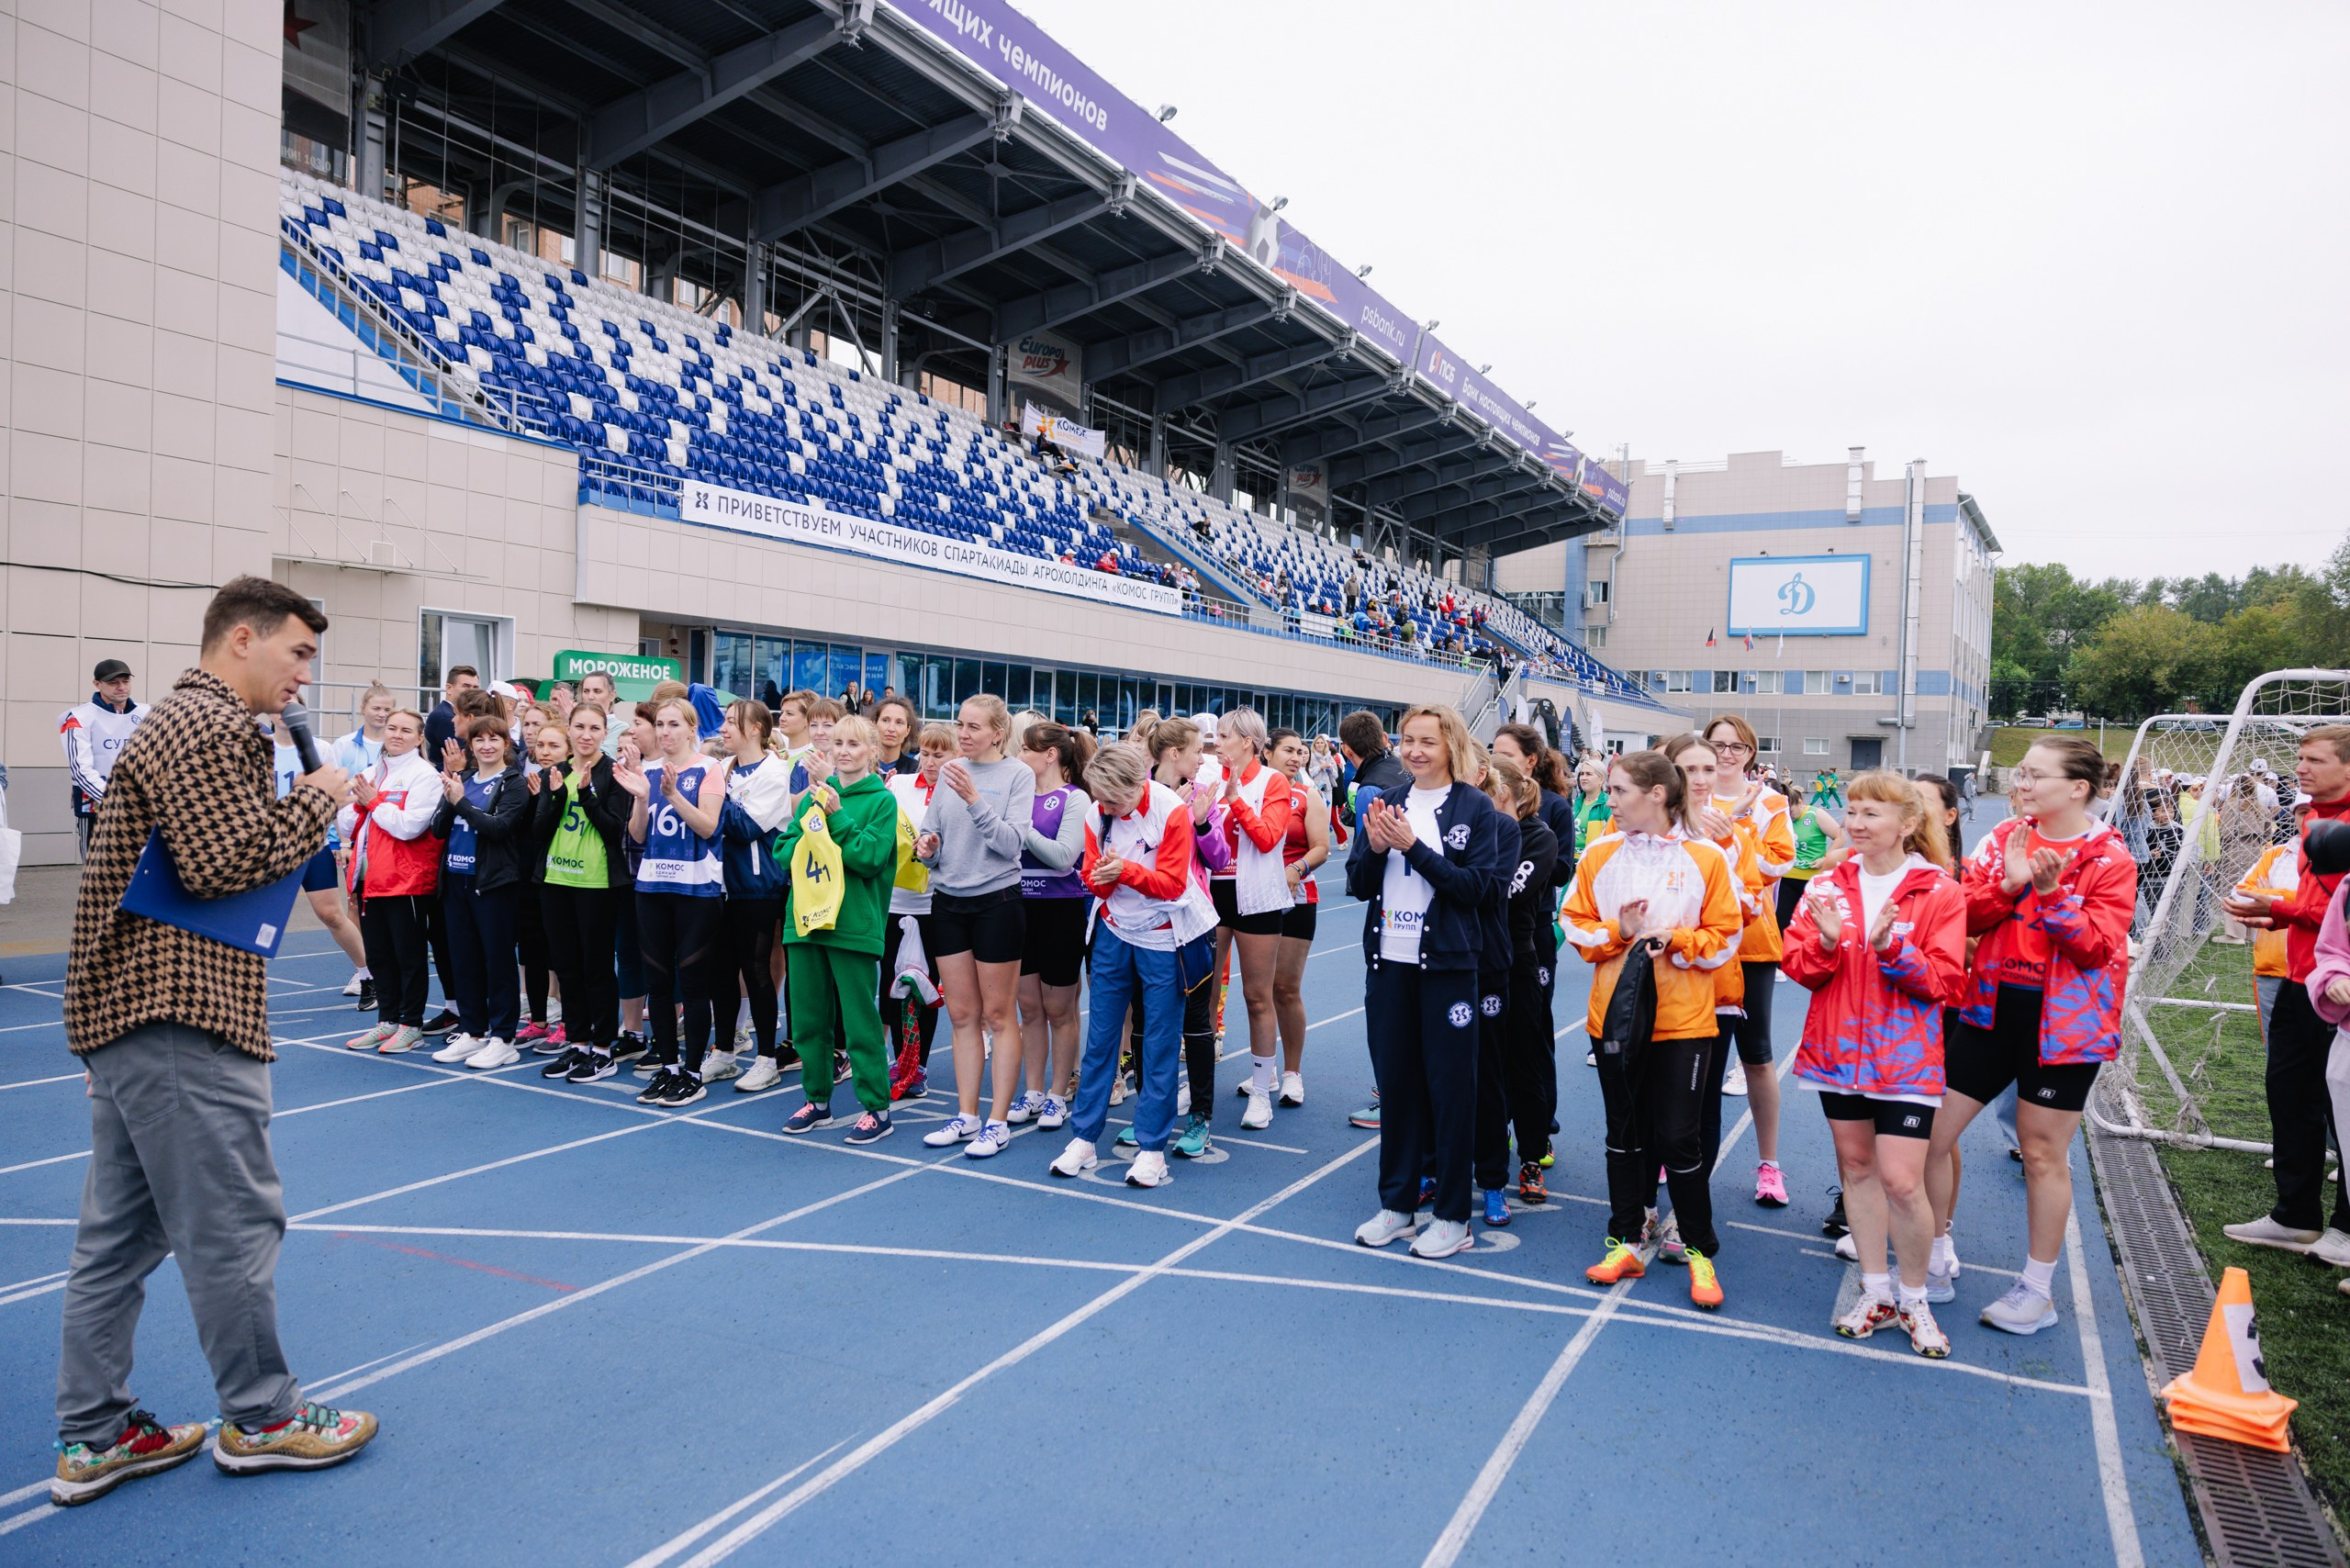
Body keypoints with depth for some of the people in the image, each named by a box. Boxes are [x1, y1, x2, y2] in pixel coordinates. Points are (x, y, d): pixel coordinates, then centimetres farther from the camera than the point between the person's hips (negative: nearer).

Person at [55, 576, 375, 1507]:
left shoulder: (178, 719, 20)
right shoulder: (212, 727, -13)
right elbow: (225, 863, -21)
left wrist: (300, 804, 10)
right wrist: (317, 799, -10)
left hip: (127, 1004, 11)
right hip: (177, 1011, -11)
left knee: (120, 1229, 14)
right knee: (232, 1221, 0)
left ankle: (93, 1437, 23)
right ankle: (261, 1416, 13)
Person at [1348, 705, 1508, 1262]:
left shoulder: (1476, 808, -4)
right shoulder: (1385, 802, 8)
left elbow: (1479, 886, -13)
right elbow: (1359, 884, 7)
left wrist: (1413, 845, -19)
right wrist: (1375, 847, -13)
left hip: (1446, 962, -4)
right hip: (1388, 960, 4)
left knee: (1450, 1086, 4)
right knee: (1395, 1081, 12)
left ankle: (1453, 1216, 17)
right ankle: (1398, 1203, 26)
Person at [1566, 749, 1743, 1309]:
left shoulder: (1706, 857, -5)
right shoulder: (1599, 854, 2)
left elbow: (1724, 937, -3)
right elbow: (1578, 927, 4)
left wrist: (1673, 939, -17)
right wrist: (1620, 932, -13)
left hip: (1683, 1016, -3)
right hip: (1615, 1011, 3)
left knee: (1679, 1137, 1)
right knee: (1624, 1133, 12)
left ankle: (1699, 1250, 19)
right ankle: (1626, 1242, 25)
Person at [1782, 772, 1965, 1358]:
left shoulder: (1940, 893, -7)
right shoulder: (1828, 886, 3)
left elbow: (1944, 982, -11)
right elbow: (1799, 967, -1)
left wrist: (1891, 946, -25)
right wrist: (1827, 940, -20)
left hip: (1905, 1057, -4)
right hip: (1839, 1047, 4)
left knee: (1902, 1181, -8)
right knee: (1855, 1165, 12)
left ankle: (1914, 1298, 16)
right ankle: (1876, 1291, 27)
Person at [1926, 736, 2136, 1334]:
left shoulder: (2109, 860, -6)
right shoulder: (2005, 837, 4)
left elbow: (2098, 947, -14)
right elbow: (1966, 916, -1)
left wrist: (2052, 893, -25)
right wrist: (2008, 884, -18)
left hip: (2063, 1022, -4)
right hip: (1992, 1009, 4)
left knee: (2044, 1153, 7)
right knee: (1930, 1132, 4)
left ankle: (2038, 1289, 24)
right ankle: (1933, 1258, 24)